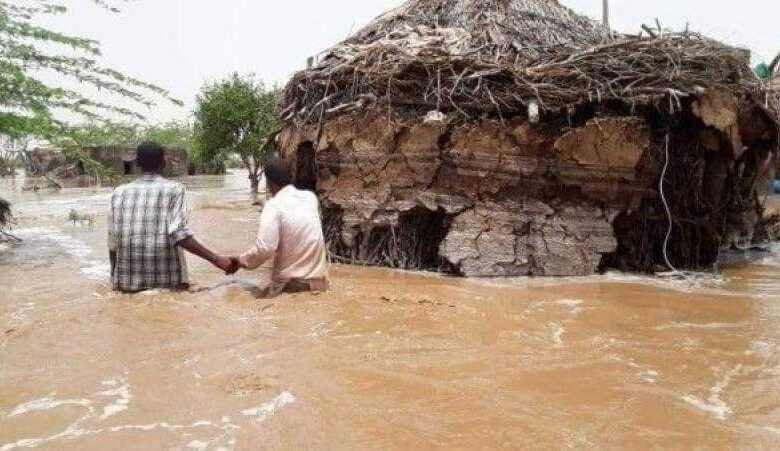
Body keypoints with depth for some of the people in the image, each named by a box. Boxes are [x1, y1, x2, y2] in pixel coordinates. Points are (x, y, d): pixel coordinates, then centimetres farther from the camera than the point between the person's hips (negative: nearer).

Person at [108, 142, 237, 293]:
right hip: (167, 281, -3)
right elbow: (178, 233, -15)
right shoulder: (175, 189, -2)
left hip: (127, 282, 3)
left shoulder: (119, 192, 7)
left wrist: (116, 280, 18)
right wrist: (216, 259, -15)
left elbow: (112, 243, 6)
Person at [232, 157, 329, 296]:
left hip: (291, 284, -5)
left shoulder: (274, 206, -14)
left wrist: (240, 260, -7)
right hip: (319, 281, 5)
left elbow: (264, 249, -24)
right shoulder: (311, 197, 4)